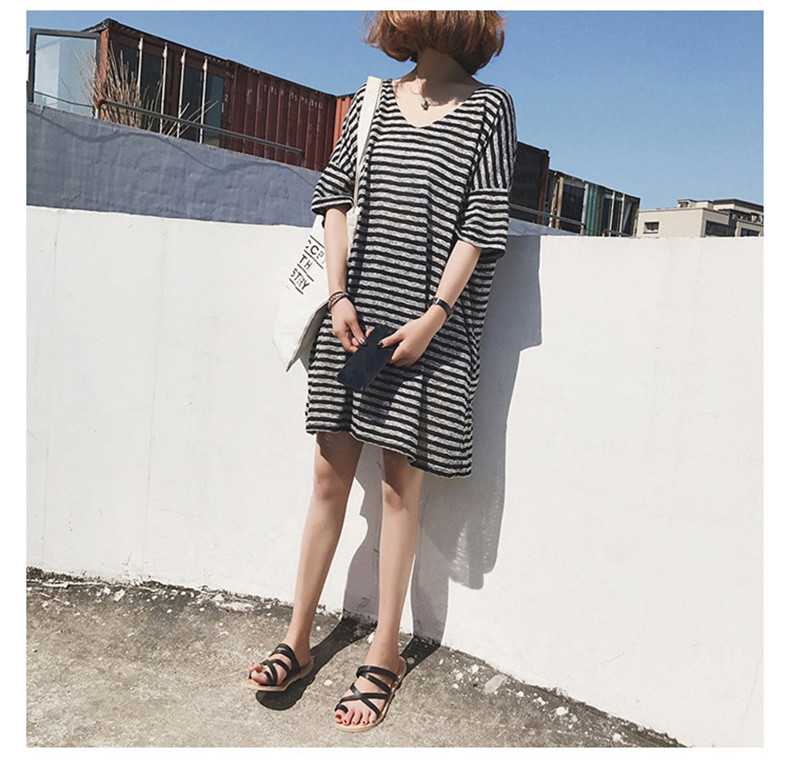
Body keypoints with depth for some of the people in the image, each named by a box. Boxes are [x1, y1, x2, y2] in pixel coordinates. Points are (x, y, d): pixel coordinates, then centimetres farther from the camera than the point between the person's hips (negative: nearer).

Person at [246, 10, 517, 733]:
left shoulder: (489, 107, 3)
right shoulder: (372, 99, 14)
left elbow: (482, 226, -4)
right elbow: (336, 198, 9)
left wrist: (432, 318, -12)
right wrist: (339, 296, -3)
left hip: (429, 325, -3)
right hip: (354, 314, 4)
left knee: (400, 483, 2)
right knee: (330, 475, 7)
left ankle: (385, 654, 17)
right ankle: (298, 638, 21)